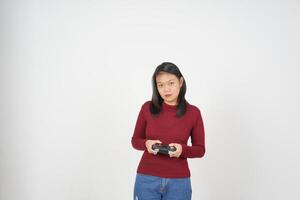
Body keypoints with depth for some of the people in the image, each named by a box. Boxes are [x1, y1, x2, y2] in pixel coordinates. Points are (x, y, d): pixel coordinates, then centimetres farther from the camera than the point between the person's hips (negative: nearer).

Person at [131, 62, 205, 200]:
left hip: (178, 182, 0)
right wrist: (147, 144, -15)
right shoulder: (147, 108, -3)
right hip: (147, 179, 0)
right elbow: (135, 140, 6)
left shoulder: (193, 112, -5)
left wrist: (182, 149, -18)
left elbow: (200, 149, 2)